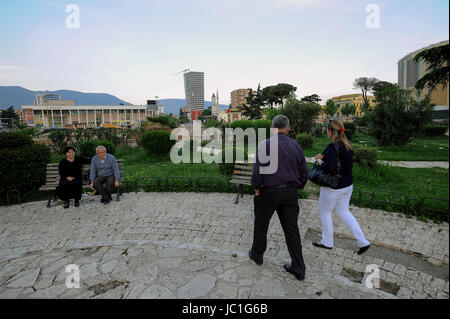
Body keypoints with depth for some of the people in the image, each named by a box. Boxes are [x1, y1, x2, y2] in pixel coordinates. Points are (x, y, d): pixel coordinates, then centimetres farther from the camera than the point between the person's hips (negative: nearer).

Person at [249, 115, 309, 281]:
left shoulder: (265, 145, -11)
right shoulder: (296, 146, 4)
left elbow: (257, 171, -17)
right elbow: (304, 172, 7)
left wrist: (257, 190, -4)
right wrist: (296, 189, 17)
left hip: (268, 192, -4)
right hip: (290, 193, 4)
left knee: (261, 225, 17)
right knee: (292, 229, 10)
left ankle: (257, 254, 35)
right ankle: (298, 268, 18)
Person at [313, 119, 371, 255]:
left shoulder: (333, 147, -23)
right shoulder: (347, 145, 5)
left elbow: (330, 168, -30)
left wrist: (319, 161, -13)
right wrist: (323, 156, 2)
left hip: (333, 187, -8)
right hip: (347, 185, 8)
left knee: (324, 212, 12)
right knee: (343, 212, 21)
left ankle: (327, 242, 28)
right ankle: (363, 242, 21)